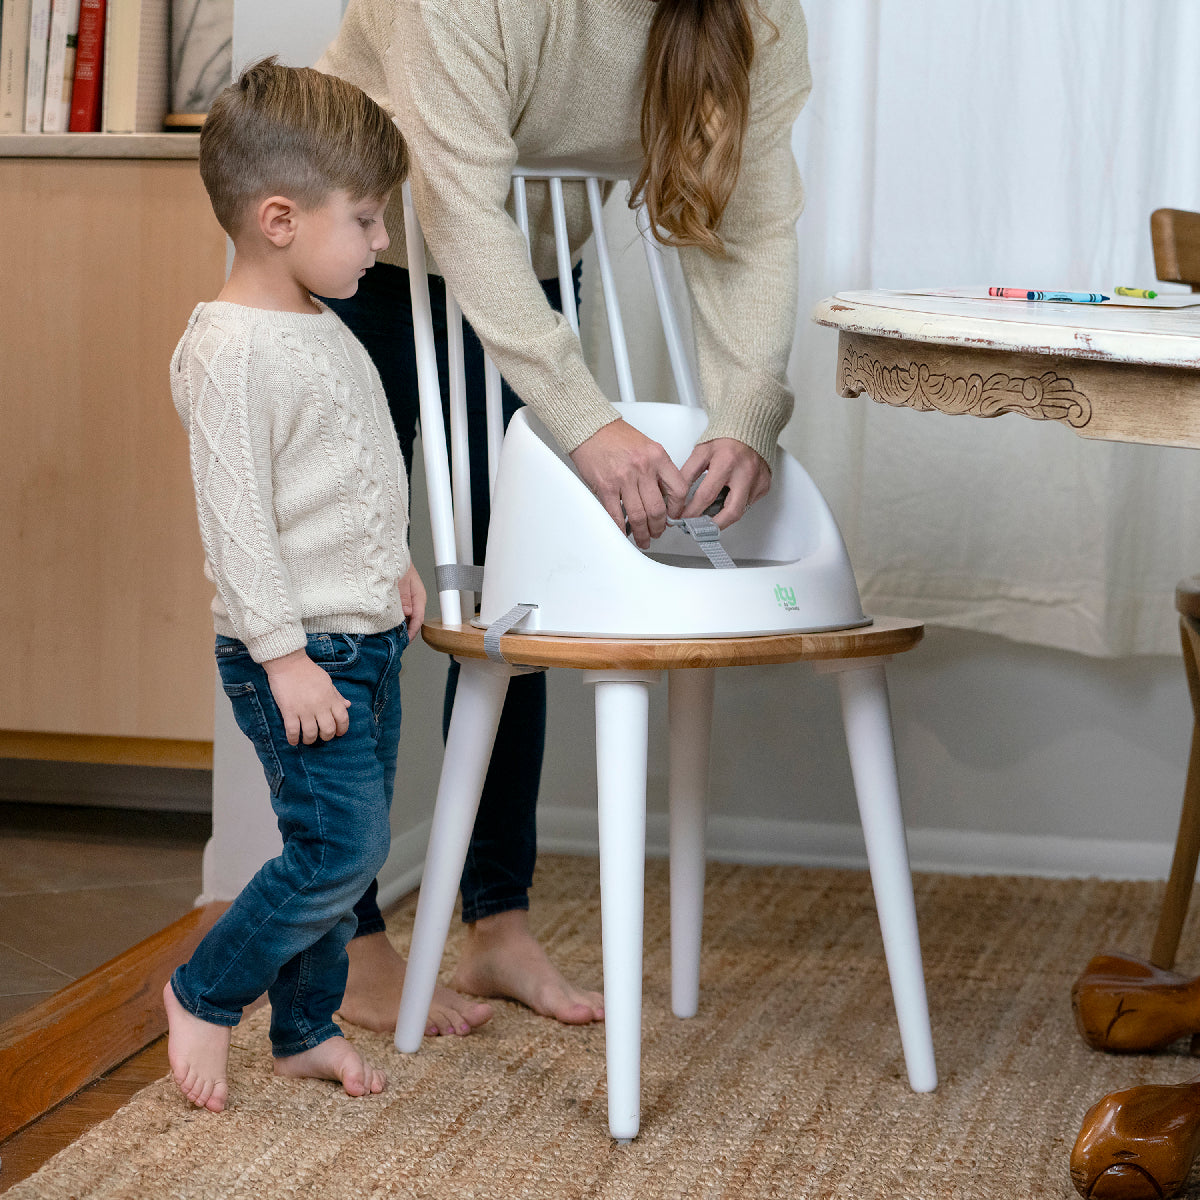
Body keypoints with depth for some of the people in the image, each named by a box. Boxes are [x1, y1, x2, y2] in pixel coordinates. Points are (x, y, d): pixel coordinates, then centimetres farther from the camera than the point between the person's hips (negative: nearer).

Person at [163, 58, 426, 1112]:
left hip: (366, 640, 9)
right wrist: (286, 655, -22)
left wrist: (393, 564, 24)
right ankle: (206, 995, 9)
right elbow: (237, 518, -21)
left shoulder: (323, 329, 12)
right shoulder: (230, 351, -19)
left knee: (347, 849, 13)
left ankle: (307, 1027, 26)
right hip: (297, 652, -9)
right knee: (341, 846, -10)